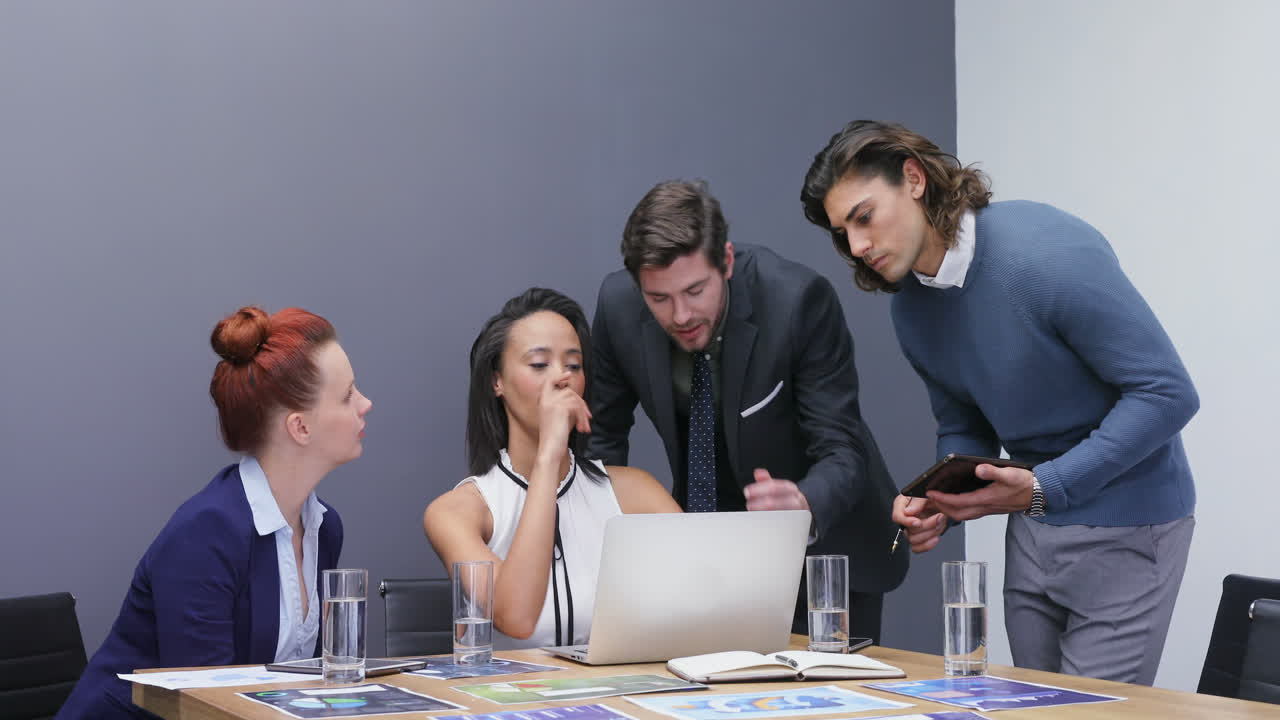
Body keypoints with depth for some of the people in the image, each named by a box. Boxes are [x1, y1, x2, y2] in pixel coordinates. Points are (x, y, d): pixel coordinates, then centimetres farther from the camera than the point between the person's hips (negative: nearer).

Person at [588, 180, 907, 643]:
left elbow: (841, 450, -28)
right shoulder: (619, 305, -17)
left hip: (823, 533, -3)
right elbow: (602, 434, 0)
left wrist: (805, 507, -50)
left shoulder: (799, 300, -29)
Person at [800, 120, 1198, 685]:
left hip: (1124, 529, -7)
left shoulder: (1048, 253, -22)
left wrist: (1043, 487, -25)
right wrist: (937, 507, -7)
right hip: (1033, 525, 7)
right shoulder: (911, 308, 3)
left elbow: (1167, 393, -21)